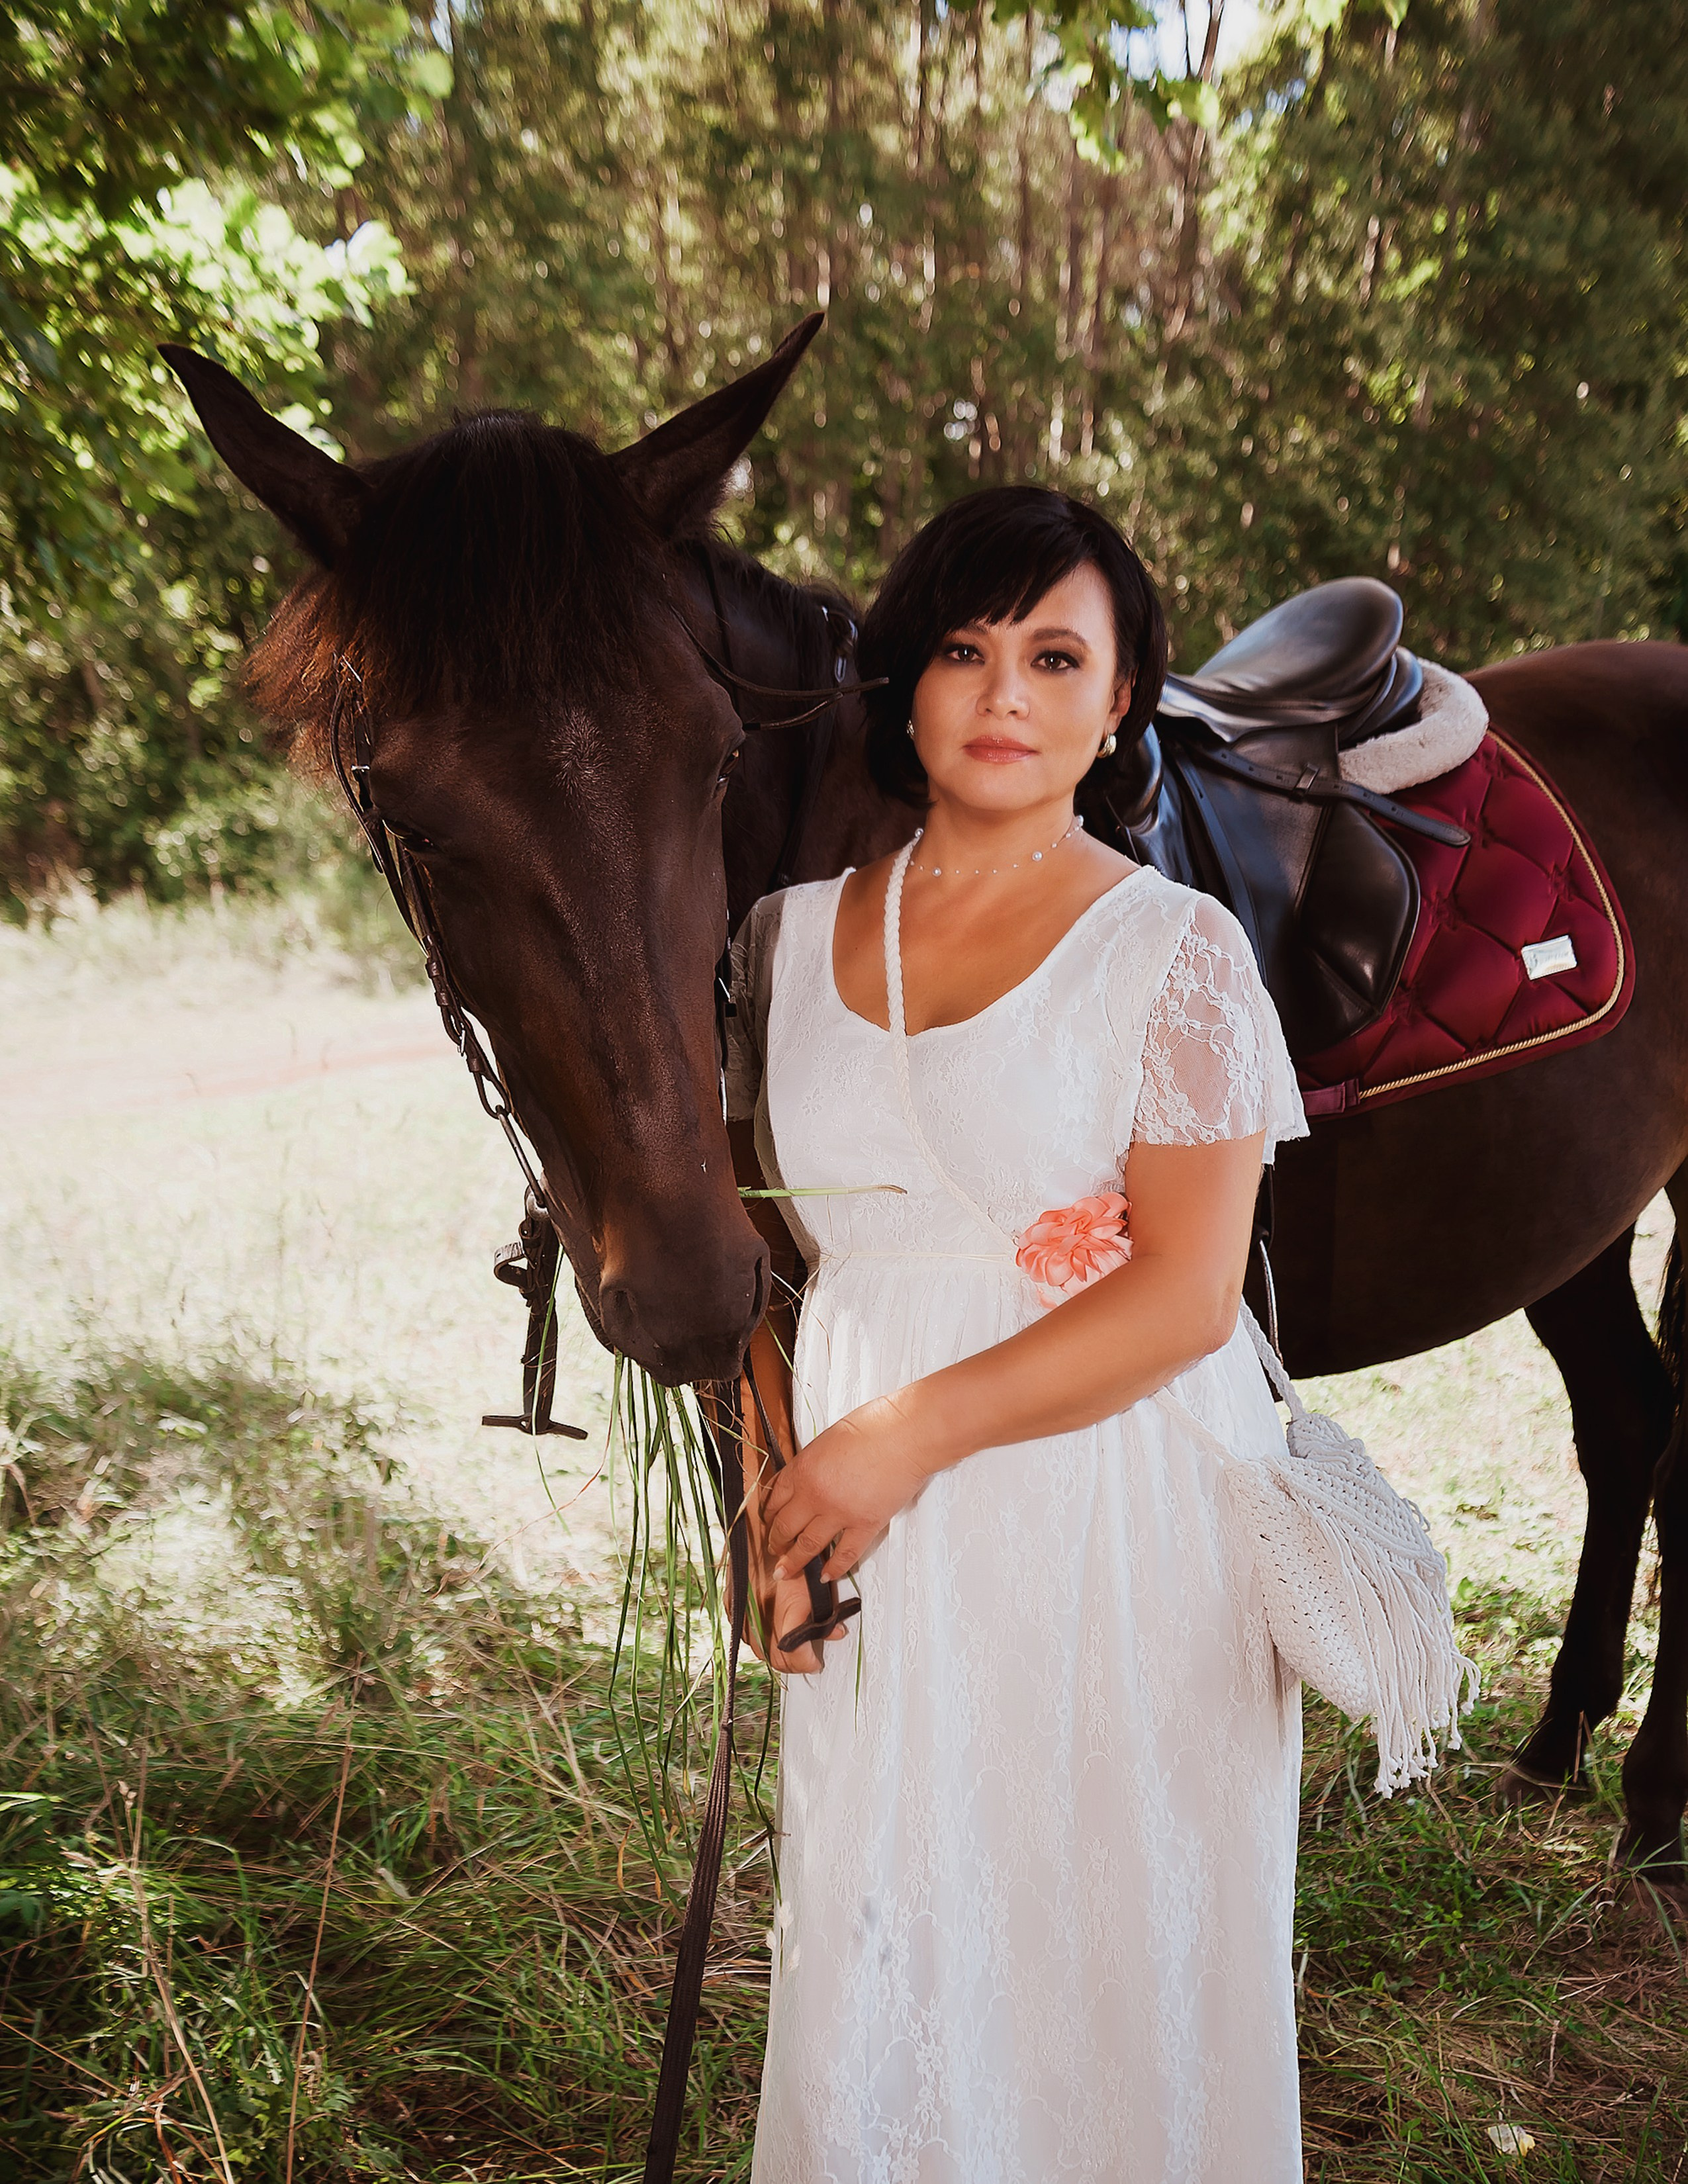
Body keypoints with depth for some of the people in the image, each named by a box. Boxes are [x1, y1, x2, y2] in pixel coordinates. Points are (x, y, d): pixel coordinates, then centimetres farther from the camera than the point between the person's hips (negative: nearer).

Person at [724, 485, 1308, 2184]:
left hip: (1120, 1545, -3)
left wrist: (906, 1437, -17)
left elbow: (1184, 1295, -13)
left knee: (1107, 1967, 11)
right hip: (874, 1548, 3)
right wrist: (775, 1479, -3)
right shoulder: (792, 932, 5)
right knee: (868, 1973, 13)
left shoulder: (1174, 949, -6)